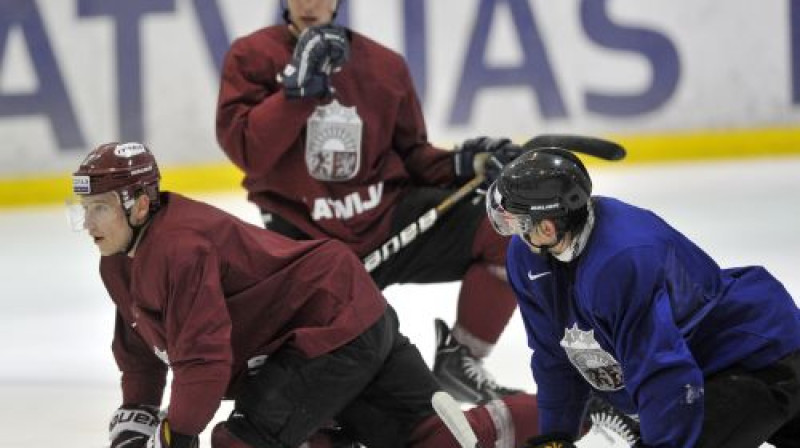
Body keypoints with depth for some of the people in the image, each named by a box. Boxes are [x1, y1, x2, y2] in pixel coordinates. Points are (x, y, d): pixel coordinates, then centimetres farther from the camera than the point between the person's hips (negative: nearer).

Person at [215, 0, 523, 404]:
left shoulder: (385, 66, 6)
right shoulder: (252, 57, -2)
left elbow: (410, 154, 14)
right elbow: (245, 150, -15)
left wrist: (463, 165, -6)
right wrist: (299, 85, -24)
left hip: (390, 217, 3)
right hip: (305, 241, -3)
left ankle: (460, 359, 2)